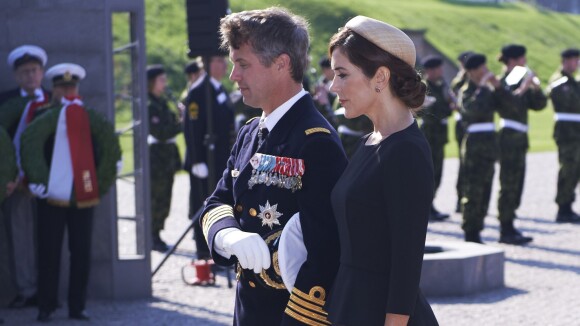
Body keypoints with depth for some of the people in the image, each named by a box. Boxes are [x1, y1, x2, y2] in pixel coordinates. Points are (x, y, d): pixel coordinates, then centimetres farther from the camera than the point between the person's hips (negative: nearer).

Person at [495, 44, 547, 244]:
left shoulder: (518, 83, 17)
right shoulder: (503, 83, -10)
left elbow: (539, 105, 13)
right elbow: (508, 106, -26)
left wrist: (535, 88, -2)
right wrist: (522, 89, -24)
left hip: (519, 139, 9)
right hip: (509, 138, -9)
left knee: (515, 185, 12)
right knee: (509, 185, -7)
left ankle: (509, 228, 18)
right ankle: (506, 231, -4)